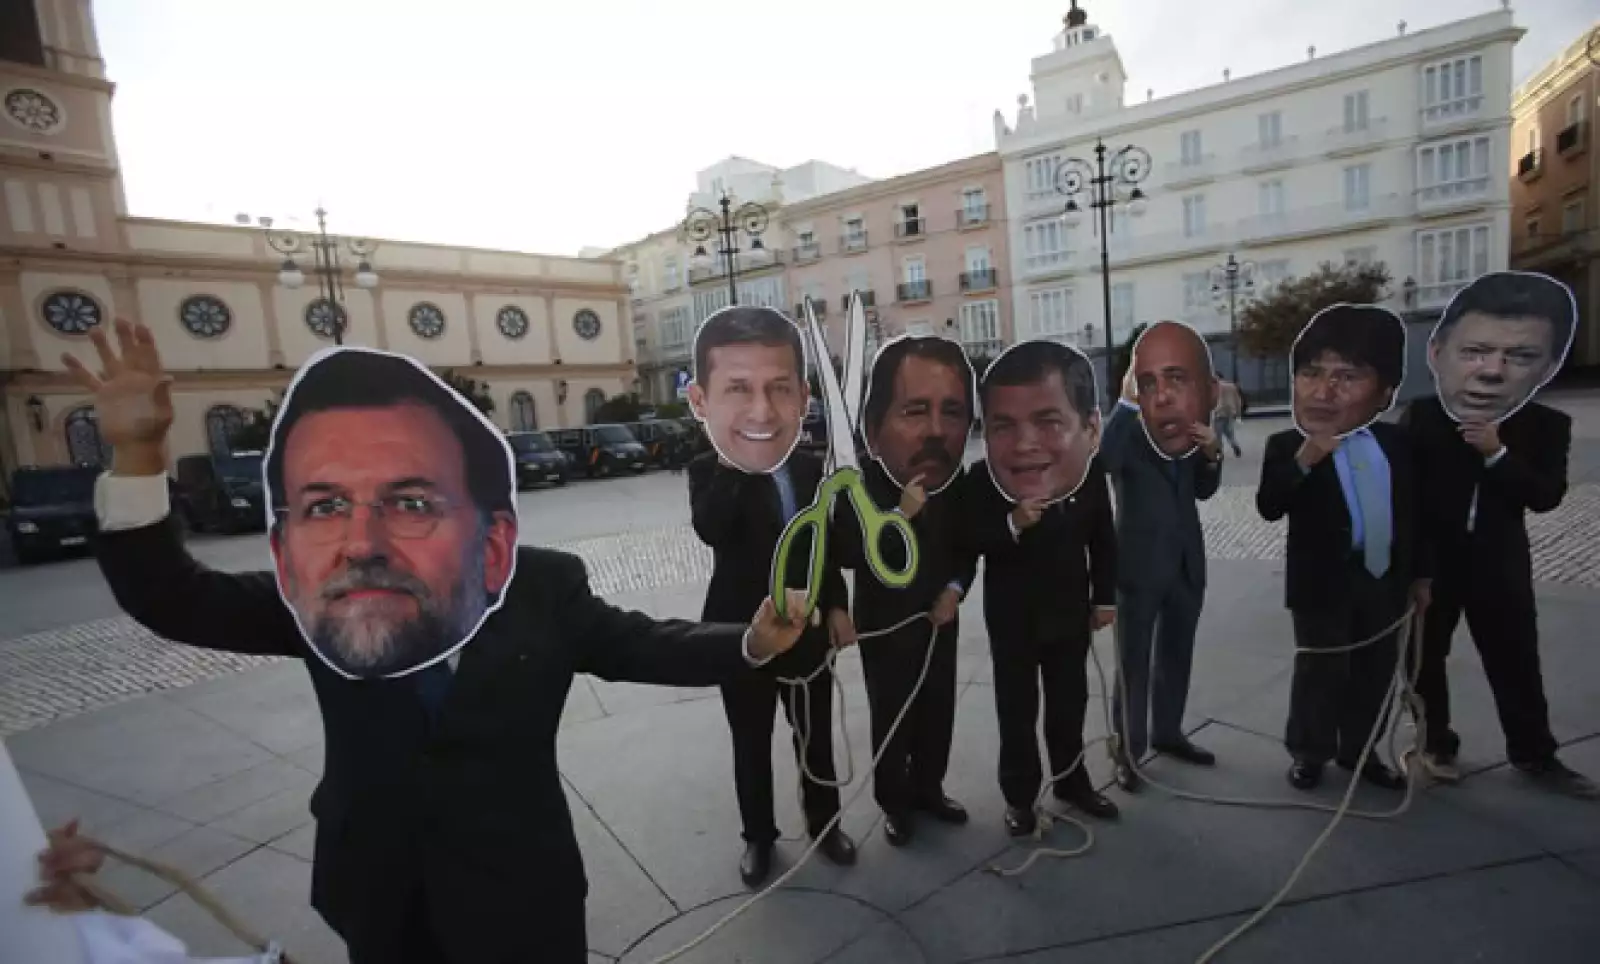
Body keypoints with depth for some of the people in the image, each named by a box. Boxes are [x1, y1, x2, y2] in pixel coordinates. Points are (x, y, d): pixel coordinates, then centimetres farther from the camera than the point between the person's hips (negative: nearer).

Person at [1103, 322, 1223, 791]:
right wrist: (1127, 401, -34)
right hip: (1140, 566, -6)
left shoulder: (1190, 429, 4)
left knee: (1177, 655, 19)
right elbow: (1097, 460, -36)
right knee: (1133, 663, 1)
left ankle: (1167, 731, 36)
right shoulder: (1126, 431, -14)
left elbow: (1203, 491, 11)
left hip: (1186, 562, 6)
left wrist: (1212, 454, -8)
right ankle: (1128, 751, 14)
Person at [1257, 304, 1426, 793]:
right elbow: (1268, 508, -21)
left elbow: (1412, 513, 12)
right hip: (1324, 582, -5)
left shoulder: (1397, 441, 6)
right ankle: (1309, 753, 23)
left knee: (1375, 674, 16)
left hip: (1386, 579, 5)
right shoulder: (1287, 445, -10)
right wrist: (1304, 459, -33)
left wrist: (1419, 574, 13)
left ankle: (1360, 750, 34)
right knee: (1319, 673, 5)